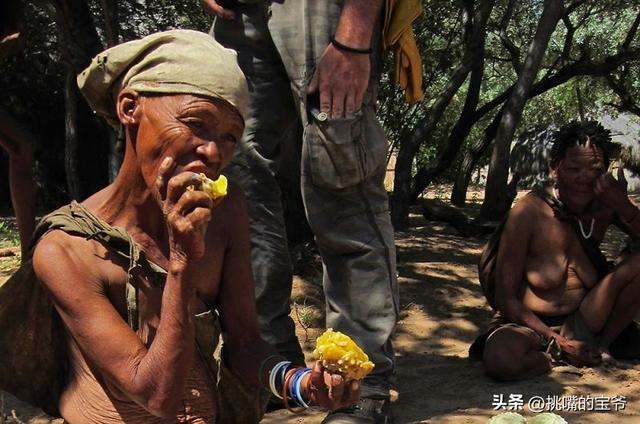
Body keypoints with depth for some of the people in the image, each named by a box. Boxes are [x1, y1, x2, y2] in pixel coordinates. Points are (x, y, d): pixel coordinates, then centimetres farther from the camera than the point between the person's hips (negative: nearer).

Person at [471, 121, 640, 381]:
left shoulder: (605, 206, -6)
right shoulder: (529, 213, -18)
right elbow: (506, 298, -15)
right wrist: (558, 343, -17)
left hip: (581, 323, 4)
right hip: (529, 324, -4)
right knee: (500, 359, -38)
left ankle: (601, 345, 2)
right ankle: (556, 355, -6)